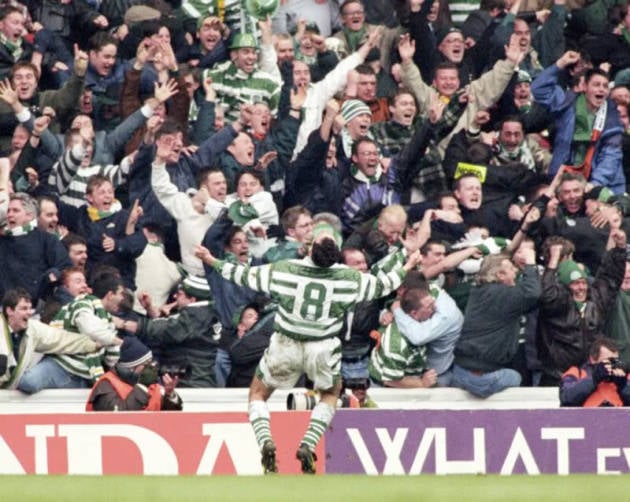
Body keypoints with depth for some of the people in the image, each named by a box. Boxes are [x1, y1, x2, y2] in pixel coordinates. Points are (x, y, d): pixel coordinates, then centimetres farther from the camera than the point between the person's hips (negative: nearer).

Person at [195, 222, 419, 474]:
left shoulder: (284, 270, -17)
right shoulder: (348, 278, -14)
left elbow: (246, 276, -6)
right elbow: (382, 286, 3)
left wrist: (214, 262, 8)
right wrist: (405, 268, 21)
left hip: (285, 347, -1)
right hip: (323, 349, 1)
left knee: (258, 394, 20)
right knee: (331, 393, 29)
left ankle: (265, 442, -7)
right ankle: (308, 445, 7)